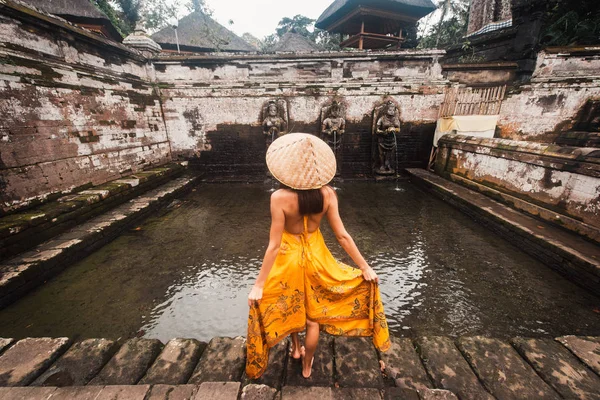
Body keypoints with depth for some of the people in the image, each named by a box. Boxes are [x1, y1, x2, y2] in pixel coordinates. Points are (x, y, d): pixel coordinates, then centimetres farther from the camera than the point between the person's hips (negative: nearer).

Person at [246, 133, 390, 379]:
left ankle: (295, 348, 54)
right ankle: (307, 366, 45)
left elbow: (274, 245, -24)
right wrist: (365, 267, -2)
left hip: (289, 257, -1)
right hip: (316, 256, 2)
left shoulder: (280, 197, -26)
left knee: (290, 306, 30)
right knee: (314, 316, 23)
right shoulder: (327, 194, -18)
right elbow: (342, 236, -14)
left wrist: (259, 285, -14)